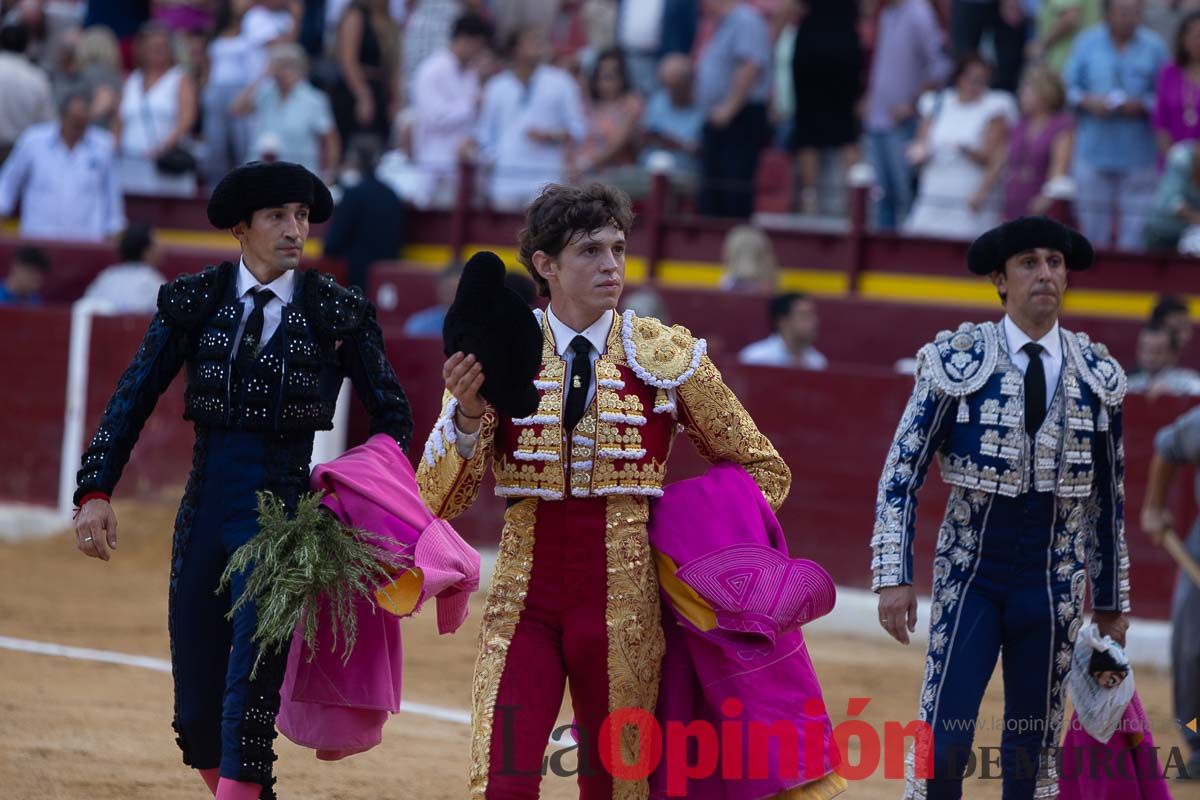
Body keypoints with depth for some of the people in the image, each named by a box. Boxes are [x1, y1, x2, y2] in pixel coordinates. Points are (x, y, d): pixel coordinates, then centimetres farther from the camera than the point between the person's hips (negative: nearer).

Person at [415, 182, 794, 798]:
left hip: (624, 603, 0)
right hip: (525, 595, 0)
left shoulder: (667, 358, 0)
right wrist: (467, 411, -20)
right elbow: (438, 500, -4)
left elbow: (763, 470, 12)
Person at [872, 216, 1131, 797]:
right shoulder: (956, 362, -6)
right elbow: (901, 472, -3)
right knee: (943, 742, -12)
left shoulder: (1098, 375, 3)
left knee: (1033, 752, 6)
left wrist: (1112, 601, 15)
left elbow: (1109, 496, 11)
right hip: (970, 580, -2)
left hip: (1053, 590, 3)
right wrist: (893, 577, -10)